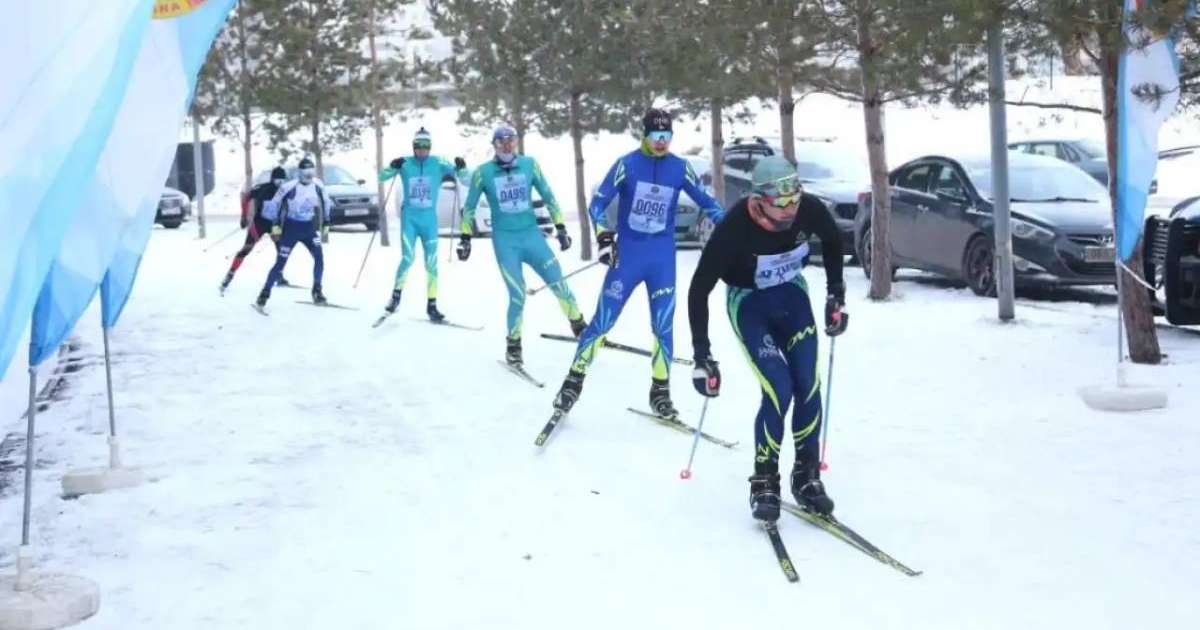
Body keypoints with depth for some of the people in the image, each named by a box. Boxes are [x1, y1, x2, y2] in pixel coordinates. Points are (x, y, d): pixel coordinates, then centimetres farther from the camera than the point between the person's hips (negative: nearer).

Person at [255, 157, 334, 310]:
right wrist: (275, 225, -7)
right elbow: (275, 203, -5)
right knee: (280, 263, -6)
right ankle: (265, 294, 4)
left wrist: (326, 224, 12)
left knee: (319, 256, -11)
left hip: (309, 228, 4)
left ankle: (317, 292, 3)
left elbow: (326, 203, 11)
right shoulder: (289, 187, -18)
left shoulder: (318, 186, -5)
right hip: (291, 228, -4)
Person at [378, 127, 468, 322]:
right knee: (407, 258, -15)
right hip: (409, 218, -1)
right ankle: (396, 294, 6)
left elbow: (464, 177, -3)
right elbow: (382, 177, -1)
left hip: (429, 219, 1)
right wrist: (392, 167, -21)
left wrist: (461, 168, -26)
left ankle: (431, 305, 13)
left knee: (431, 264, 4)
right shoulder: (406, 163, -2)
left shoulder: (437, 163, -3)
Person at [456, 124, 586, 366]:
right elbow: (469, 207, 9)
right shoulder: (484, 172, -1)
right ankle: (513, 344, 9)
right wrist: (465, 238, 5)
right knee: (517, 295, -10)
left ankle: (579, 326, 16)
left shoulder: (529, 164, 2)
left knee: (559, 283, -5)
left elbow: (547, 196, 10)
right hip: (505, 241, -2)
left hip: (532, 235, 2)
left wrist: (560, 228, 7)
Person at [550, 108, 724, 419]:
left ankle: (660, 392, 15)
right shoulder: (627, 164, -4)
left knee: (663, 326, 2)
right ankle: (574, 380, 10)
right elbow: (598, 202, -4)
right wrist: (604, 236, -17)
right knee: (602, 321, -2)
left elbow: (706, 201, 10)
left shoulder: (680, 168, 2)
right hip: (627, 256, -2)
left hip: (663, 259, 2)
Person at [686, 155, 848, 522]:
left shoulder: (809, 210, -22)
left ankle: (807, 474, 11)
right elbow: (699, 290, -23)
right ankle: (764, 481, 0)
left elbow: (832, 241, 4)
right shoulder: (734, 228, -32)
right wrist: (702, 356, -23)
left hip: (792, 295, 4)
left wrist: (836, 294, 5)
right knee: (779, 390, -18)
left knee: (807, 386, -7)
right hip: (749, 302, -4)